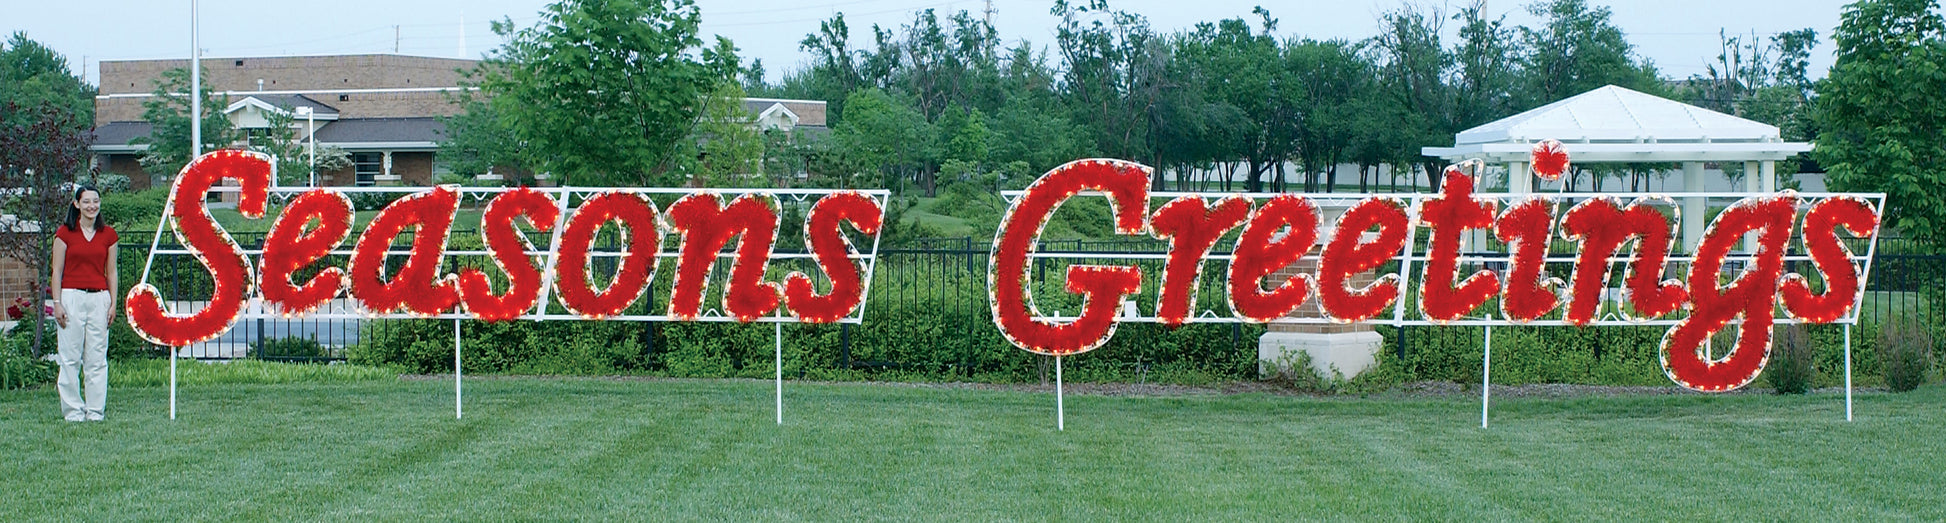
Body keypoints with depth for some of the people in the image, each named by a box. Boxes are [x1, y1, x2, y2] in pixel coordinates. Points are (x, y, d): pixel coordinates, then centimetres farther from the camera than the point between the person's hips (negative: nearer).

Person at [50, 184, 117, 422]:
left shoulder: (108, 235, 9)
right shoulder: (65, 233, 2)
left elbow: (111, 273, 12)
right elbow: (57, 271, 2)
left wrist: (113, 304, 5)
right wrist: (57, 303, -6)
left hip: (99, 298, 2)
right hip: (72, 297, -2)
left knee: (97, 358, 1)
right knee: (70, 357, -2)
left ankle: (95, 411, 7)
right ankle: (73, 410, 5)